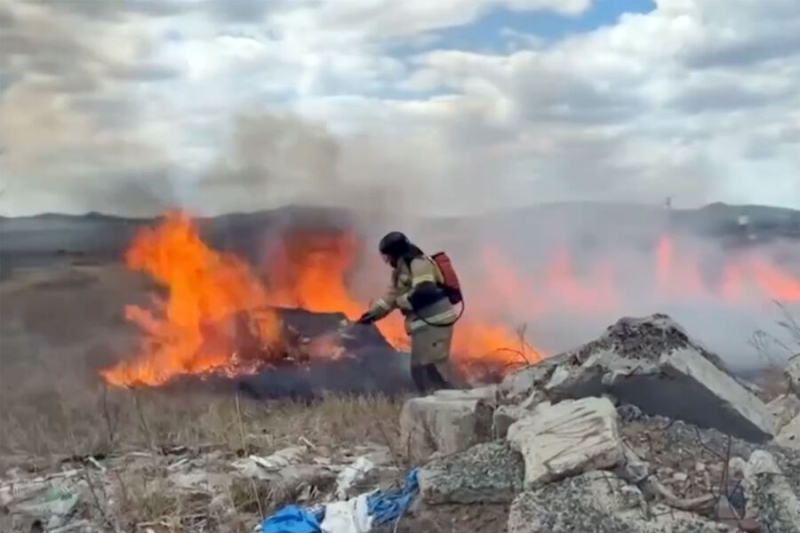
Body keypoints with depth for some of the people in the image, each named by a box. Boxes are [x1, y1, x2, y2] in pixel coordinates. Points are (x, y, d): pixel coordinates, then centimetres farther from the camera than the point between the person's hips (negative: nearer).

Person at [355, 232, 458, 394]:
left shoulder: (419, 263, -12)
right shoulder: (401, 270, 21)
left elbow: (423, 293, -25)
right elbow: (391, 296, 23)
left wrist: (400, 301, -11)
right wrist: (372, 314, 14)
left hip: (434, 323, -11)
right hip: (423, 325, 11)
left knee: (434, 365, -15)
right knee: (418, 368, 10)